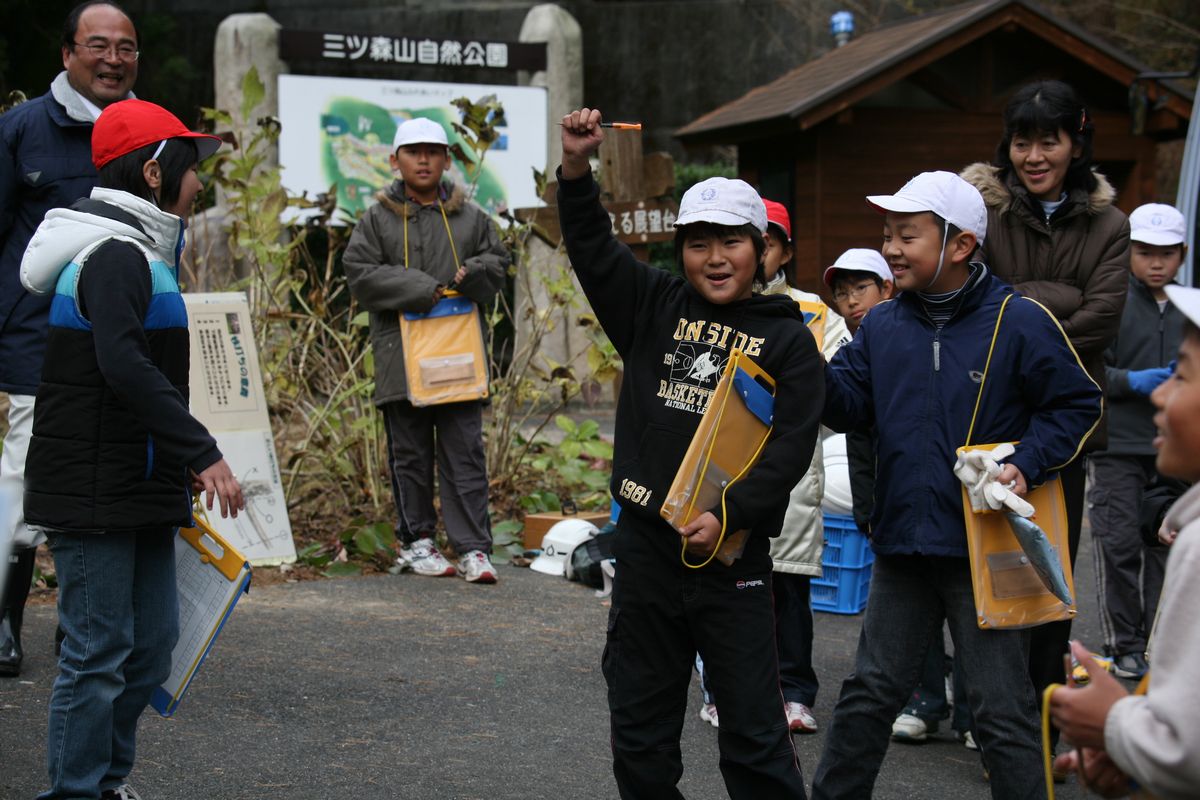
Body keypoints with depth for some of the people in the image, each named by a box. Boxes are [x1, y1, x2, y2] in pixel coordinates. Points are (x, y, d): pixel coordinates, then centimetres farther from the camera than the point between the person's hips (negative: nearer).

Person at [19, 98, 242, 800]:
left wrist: (178, 463, 20)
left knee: (154, 641, 14)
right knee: (100, 650, -4)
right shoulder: (115, 256, -16)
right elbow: (125, 367, -29)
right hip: (95, 497, -10)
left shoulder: (138, 254, 17)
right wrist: (202, 451, -30)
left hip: (138, 491, 10)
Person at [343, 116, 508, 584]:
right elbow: (360, 274, -4)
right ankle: (416, 541, 18)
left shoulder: (470, 217, 10)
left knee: (464, 454, 0)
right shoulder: (378, 220, 4)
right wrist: (418, 288, -14)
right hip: (401, 356, -1)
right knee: (410, 455, 7)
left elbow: (498, 263, 15)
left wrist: (473, 274, -8)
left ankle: (473, 547, 2)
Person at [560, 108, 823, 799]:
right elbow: (593, 248, 2)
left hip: (733, 556, -3)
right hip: (645, 548, 4)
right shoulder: (655, 308, 9)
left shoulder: (788, 339, 0)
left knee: (754, 737, 2)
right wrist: (578, 167, -13)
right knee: (640, 733, 13)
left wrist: (730, 514, -17)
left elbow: (792, 445, -8)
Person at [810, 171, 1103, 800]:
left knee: (1001, 711, 4)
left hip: (986, 551, -5)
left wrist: (1027, 465, -16)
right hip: (902, 546, 5)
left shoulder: (1019, 322, -9)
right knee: (869, 693, 17)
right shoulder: (882, 325, 6)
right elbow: (847, 405, 2)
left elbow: (1077, 405, -3)